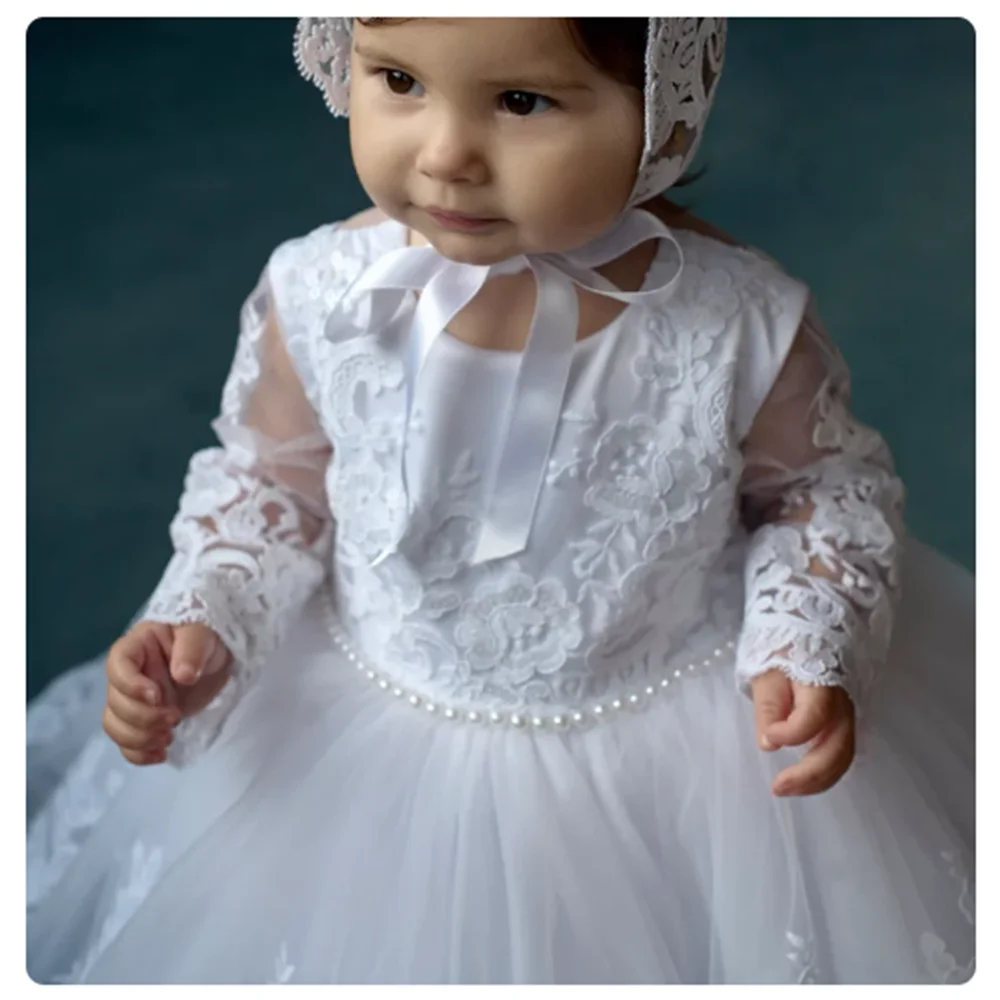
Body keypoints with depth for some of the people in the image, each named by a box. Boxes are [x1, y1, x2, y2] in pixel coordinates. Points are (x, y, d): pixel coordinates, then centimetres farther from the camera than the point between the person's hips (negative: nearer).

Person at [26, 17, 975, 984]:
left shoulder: (740, 324, -23)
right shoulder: (319, 298, -19)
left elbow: (825, 484, -3)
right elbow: (268, 478, 0)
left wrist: (807, 652, -17)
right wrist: (202, 623, -14)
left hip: (678, 746, -1)